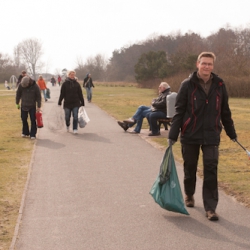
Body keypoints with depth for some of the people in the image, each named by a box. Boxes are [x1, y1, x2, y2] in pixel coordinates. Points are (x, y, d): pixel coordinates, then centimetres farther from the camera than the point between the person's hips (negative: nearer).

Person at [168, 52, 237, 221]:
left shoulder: (219, 85, 4)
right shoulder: (188, 85, -4)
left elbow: (225, 112, 13)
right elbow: (179, 111, -4)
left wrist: (232, 133, 17)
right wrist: (173, 135, -8)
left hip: (211, 137, 1)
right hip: (190, 136, -1)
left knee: (211, 172, -4)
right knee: (190, 168, 13)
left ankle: (210, 208, 1)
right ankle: (189, 195, 37)